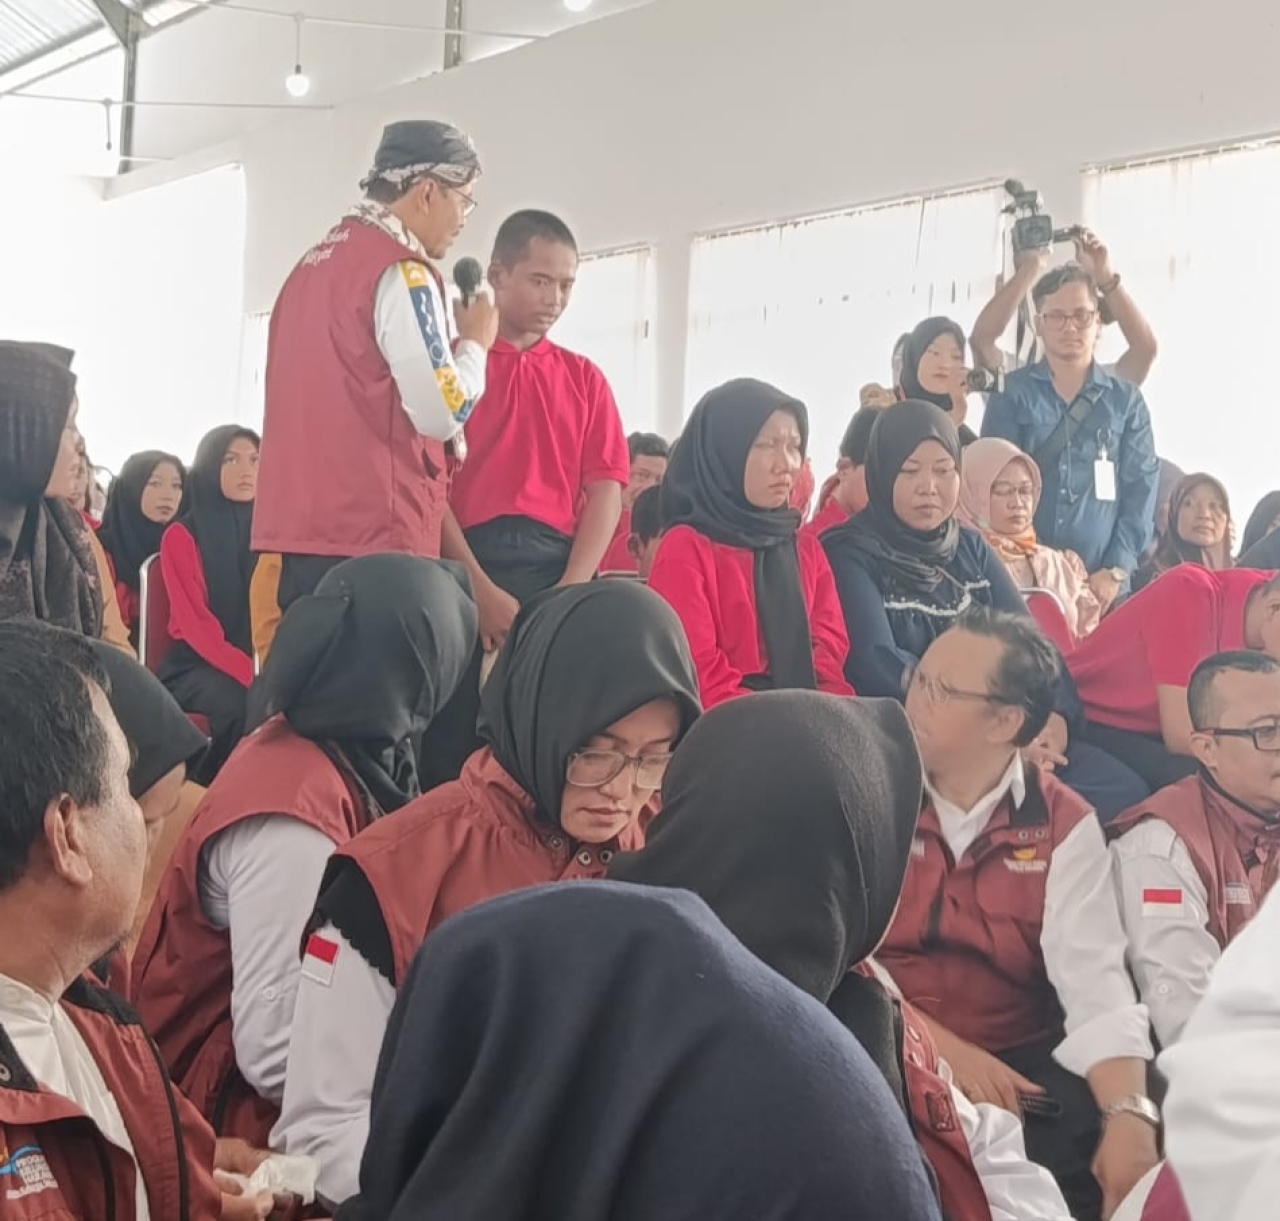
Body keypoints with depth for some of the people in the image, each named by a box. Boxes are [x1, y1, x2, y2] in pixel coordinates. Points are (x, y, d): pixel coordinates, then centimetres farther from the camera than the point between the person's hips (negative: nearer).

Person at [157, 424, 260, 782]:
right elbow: (194, 623, -12)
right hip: (196, 667, -4)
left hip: (262, 665, 4)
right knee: (245, 705, -35)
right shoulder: (182, 535, -3)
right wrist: (249, 674, -25)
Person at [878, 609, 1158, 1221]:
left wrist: (1130, 1114, -27)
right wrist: (938, 1044, -21)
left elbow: (1095, 980, -11)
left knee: (1099, 1136, -26)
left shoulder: (1064, 825, 2)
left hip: (1017, 1061, 1)